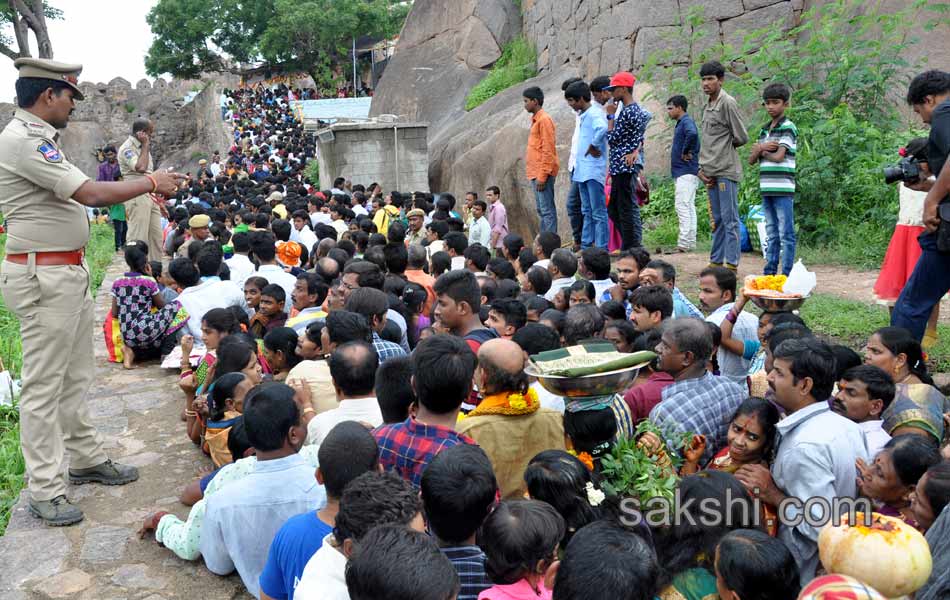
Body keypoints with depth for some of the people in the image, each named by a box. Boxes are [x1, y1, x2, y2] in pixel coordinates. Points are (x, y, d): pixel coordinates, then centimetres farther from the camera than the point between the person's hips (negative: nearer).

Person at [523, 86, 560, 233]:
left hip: (542, 173, -10)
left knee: (547, 210, -10)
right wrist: (536, 175, 17)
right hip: (536, 173, 10)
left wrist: (542, 176, -20)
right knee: (542, 210, 11)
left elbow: (548, 150, -16)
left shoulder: (544, 119, -10)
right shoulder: (535, 119, 18)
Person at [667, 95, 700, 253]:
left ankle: (685, 243, -13)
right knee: (688, 207, 10)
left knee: (683, 206, -12)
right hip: (682, 172, 10)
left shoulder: (686, 122, -11)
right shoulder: (681, 124, 20)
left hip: (686, 172, -10)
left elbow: (692, 134, -33)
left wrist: (686, 152, -22)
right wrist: (687, 152, 11)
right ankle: (690, 243, 14)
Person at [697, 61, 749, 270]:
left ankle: (731, 264, -4)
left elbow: (741, 137, -10)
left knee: (730, 219, -6)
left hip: (726, 170, -8)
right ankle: (716, 261, 20)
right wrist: (701, 168, 9)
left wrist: (725, 146, 6)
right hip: (710, 172, 9)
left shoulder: (728, 103, -9)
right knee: (717, 219, 14)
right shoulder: (707, 106, 17)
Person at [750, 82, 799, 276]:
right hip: (766, 188, 7)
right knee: (771, 234, 13)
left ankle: (786, 274, -1)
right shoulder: (764, 130, 17)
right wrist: (762, 147, -7)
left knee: (786, 234, -3)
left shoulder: (788, 128, -5)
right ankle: (770, 272, 19)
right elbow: (751, 160, 12)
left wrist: (761, 151, 2)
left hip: (783, 189, -7)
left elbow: (778, 156, -15)